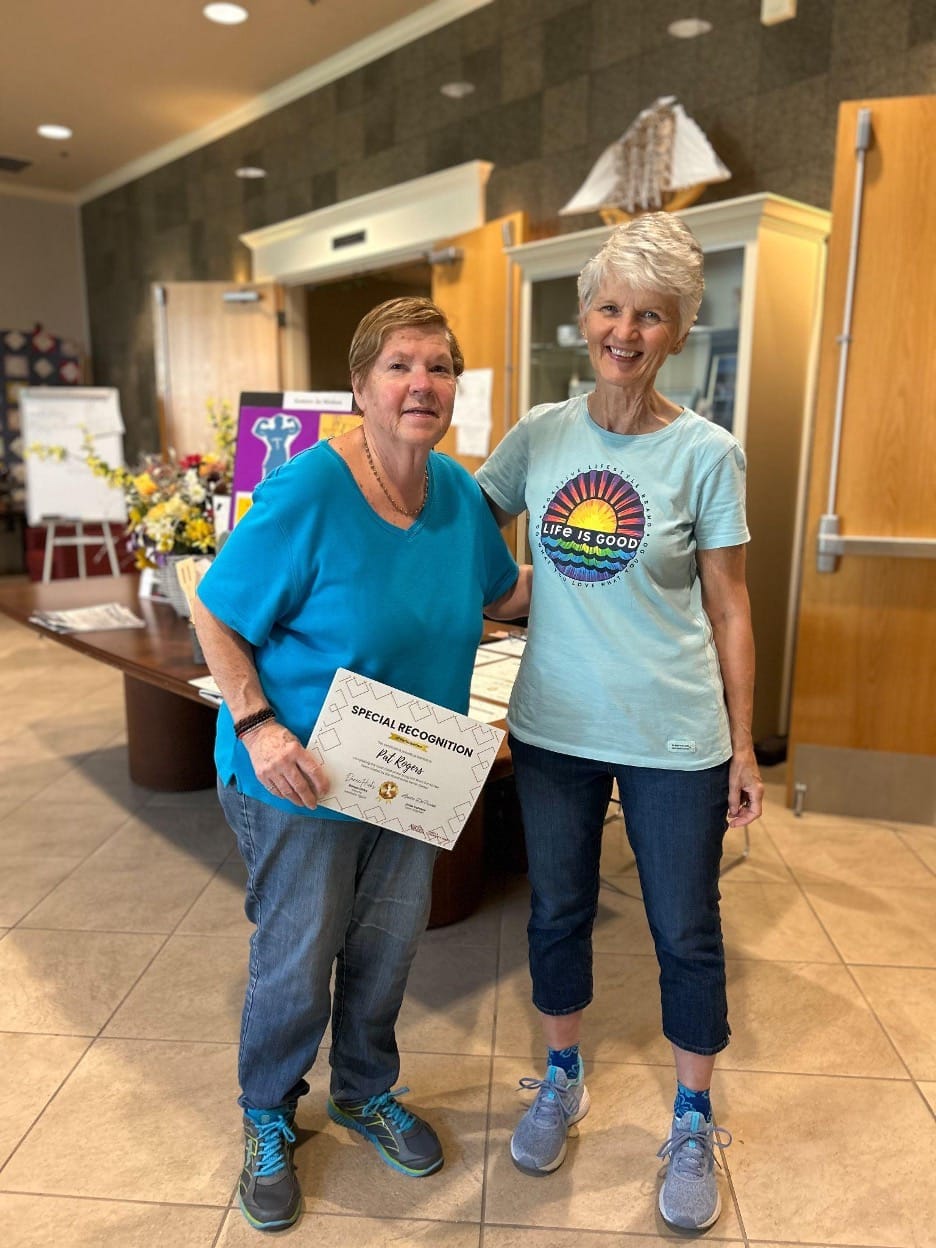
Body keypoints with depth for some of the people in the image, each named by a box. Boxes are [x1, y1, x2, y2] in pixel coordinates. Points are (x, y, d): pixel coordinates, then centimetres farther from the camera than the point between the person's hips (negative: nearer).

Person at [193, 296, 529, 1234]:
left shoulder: (458, 492, -3)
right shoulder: (306, 491, -22)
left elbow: (500, 597, 10)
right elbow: (216, 616, -15)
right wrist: (258, 727, -25)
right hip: (299, 778, -5)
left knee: (386, 947, 21)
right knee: (295, 962, 12)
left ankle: (365, 1091, 50)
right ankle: (268, 1120, 43)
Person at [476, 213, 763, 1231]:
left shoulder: (706, 454, -7)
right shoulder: (539, 435, 0)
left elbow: (728, 610, -3)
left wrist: (742, 747, -3)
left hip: (673, 738, -2)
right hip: (553, 726, 3)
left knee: (685, 934, 12)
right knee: (557, 912, 17)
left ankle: (693, 1125, 37)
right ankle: (563, 1081, 44)